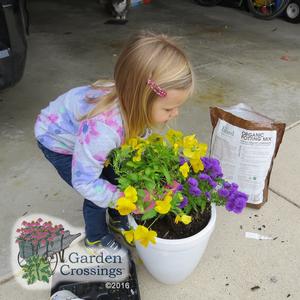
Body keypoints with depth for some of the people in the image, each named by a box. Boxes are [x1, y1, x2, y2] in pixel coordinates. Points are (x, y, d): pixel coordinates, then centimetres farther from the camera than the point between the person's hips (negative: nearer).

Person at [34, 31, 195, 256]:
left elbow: (139, 137, -10)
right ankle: (96, 238, 27)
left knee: (117, 179, 8)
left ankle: (118, 221, 37)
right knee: (99, 195, -4)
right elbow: (84, 182, -33)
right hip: (58, 140, -6)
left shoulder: (132, 101, -29)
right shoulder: (102, 129, -47)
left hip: (84, 135, 6)